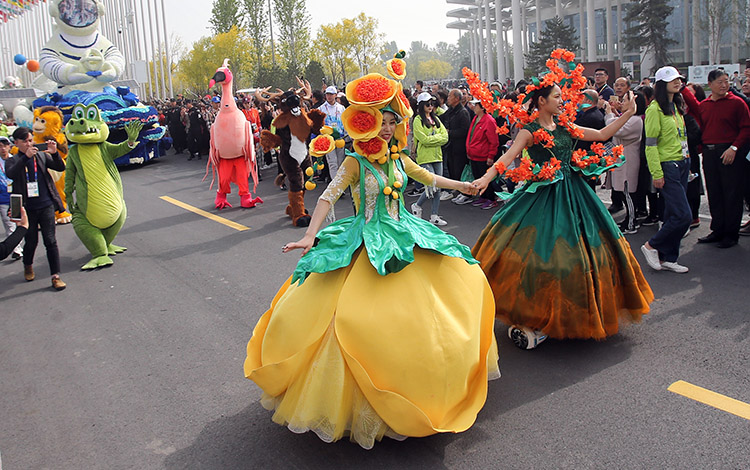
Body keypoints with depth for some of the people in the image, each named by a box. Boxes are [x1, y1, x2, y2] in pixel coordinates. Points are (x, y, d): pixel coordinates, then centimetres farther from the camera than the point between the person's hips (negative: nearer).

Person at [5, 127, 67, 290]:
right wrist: (26, 157, -28)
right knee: (31, 241, 10)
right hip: (27, 208, 0)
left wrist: (54, 153, -19)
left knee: (50, 241, -4)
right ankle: (28, 266, 39)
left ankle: (56, 276, 0)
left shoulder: (42, 156, 8)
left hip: (46, 206, 0)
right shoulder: (13, 161, 4)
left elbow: (60, 168, -1)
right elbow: (10, 174, -18)